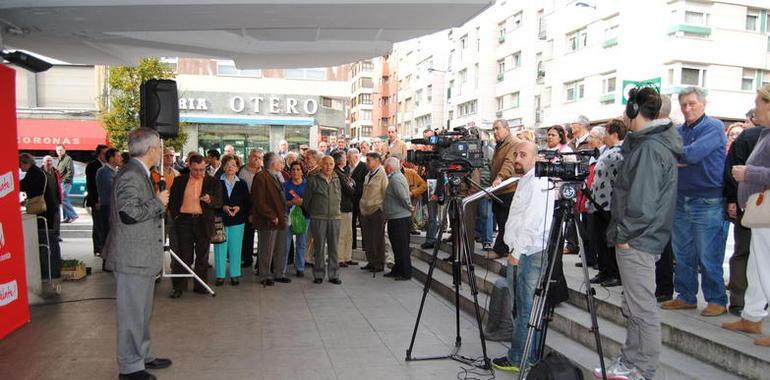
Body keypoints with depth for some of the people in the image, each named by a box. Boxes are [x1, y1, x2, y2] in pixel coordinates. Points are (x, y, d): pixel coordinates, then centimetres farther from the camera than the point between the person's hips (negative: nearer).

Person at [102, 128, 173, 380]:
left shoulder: (139, 173, 15)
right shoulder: (131, 175, -18)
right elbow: (129, 213, -27)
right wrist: (158, 201, -17)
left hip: (142, 257, 11)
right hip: (132, 258, -11)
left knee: (142, 311, 20)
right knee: (132, 313, 0)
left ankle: (143, 356, 33)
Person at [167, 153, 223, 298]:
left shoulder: (213, 182, 4)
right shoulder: (179, 181, 7)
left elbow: (219, 202, -2)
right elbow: (172, 200, 13)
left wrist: (210, 200, -23)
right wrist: (175, 215, 1)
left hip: (204, 222, 0)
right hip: (184, 220, 0)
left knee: (202, 255, 7)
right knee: (183, 254, 2)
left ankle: (200, 285, 17)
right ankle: (179, 286, 10)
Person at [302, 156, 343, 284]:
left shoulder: (336, 180, 9)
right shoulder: (313, 180, -2)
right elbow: (306, 199, 4)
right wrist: (311, 213, 11)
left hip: (334, 217, 3)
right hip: (318, 218, -3)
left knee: (333, 248, 6)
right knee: (319, 247, 3)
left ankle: (333, 274, 14)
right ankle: (318, 275, 13)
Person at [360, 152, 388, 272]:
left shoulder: (382, 175, -9)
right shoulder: (368, 175, 14)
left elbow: (386, 194, -10)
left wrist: (383, 209, -11)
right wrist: (362, 206, 15)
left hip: (377, 211, -7)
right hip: (365, 211, 7)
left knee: (378, 239, 1)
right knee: (367, 238, 11)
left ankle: (379, 264, 9)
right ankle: (371, 262, 22)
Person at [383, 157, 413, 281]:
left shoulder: (395, 179, -18)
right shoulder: (396, 177, 15)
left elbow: (404, 196, -24)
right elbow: (405, 195, 21)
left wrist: (409, 207, -9)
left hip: (400, 218, -10)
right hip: (396, 218, 10)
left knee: (402, 247, -3)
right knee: (397, 246, 17)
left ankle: (406, 273, 5)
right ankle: (397, 270, 26)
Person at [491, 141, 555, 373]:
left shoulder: (537, 184, -13)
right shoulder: (525, 181, 20)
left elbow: (531, 223, -19)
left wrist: (516, 253, -16)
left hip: (527, 254, -10)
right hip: (522, 252, 10)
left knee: (524, 309, -3)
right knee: (524, 308, 13)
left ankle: (518, 359, 4)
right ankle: (529, 357, 21)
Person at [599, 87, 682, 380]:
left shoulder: (650, 148, -17)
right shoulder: (655, 143, 15)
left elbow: (642, 202, -23)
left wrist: (624, 234, -13)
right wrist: (622, 233, 18)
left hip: (637, 242, -10)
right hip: (637, 238, 10)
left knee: (642, 309, 0)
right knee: (634, 307, 16)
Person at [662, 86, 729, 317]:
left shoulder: (714, 127, -6)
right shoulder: (678, 131, 13)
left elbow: (692, 154, -21)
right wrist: (678, 161, -14)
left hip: (708, 202, -6)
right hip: (681, 200, 6)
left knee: (708, 257, 0)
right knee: (683, 255, 12)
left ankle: (717, 300, 14)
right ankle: (686, 297, 23)